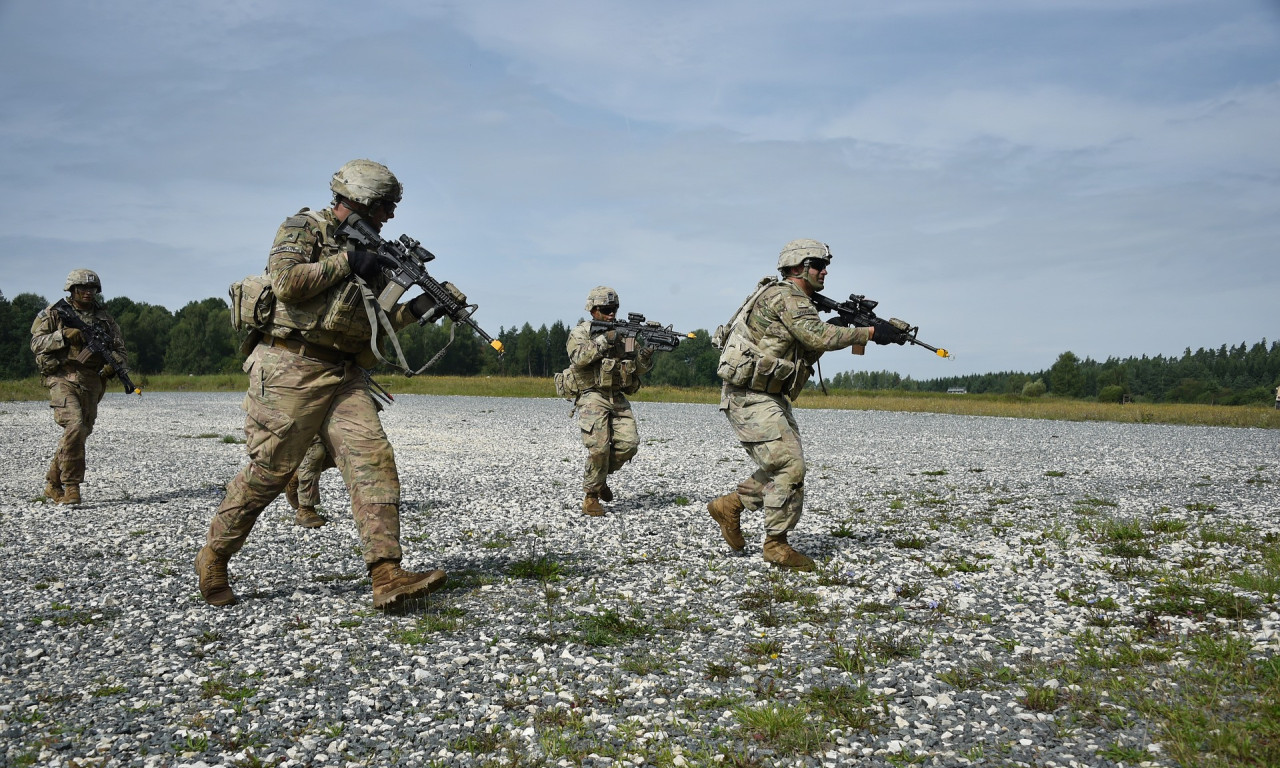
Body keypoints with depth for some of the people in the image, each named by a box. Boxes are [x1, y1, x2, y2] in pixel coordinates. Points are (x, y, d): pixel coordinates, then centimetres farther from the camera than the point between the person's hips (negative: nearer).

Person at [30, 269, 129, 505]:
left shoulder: (105, 318, 14)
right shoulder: (54, 313, 5)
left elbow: (120, 350, 14)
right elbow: (36, 343, 0)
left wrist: (113, 363, -8)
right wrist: (64, 335, -15)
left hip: (92, 382, 4)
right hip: (63, 378, -4)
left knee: (81, 433, 6)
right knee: (75, 426, -22)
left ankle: (53, 484, 23)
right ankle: (71, 486, -14)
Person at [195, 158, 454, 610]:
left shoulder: (367, 250, 21)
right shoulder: (303, 228, 0)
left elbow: (373, 322, 21)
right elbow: (286, 281, -18)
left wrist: (416, 310, 4)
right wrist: (345, 261, -11)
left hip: (344, 376, 7)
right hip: (292, 369, -6)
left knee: (374, 459, -10)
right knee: (269, 471, -2)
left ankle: (387, 578, -16)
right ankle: (213, 559, 20)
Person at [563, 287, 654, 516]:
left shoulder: (625, 333, 13)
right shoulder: (580, 332, 1)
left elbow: (640, 368, 12)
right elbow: (578, 358, -19)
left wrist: (646, 353, -10)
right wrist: (604, 340, -22)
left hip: (618, 398, 5)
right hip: (592, 396, -5)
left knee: (628, 443, -8)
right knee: (599, 447, -16)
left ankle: (601, 476, 18)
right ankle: (591, 496, 1)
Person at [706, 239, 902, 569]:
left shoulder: (798, 302, 18)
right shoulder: (785, 296, -14)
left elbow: (808, 353, 16)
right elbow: (818, 336, -25)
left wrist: (852, 331, 3)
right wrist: (870, 333, -21)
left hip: (770, 398, 10)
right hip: (750, 397, -10)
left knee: (786, 465, 12)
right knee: (790, 467, -10)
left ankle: (730, 506, 22)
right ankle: (777, 546, 0)